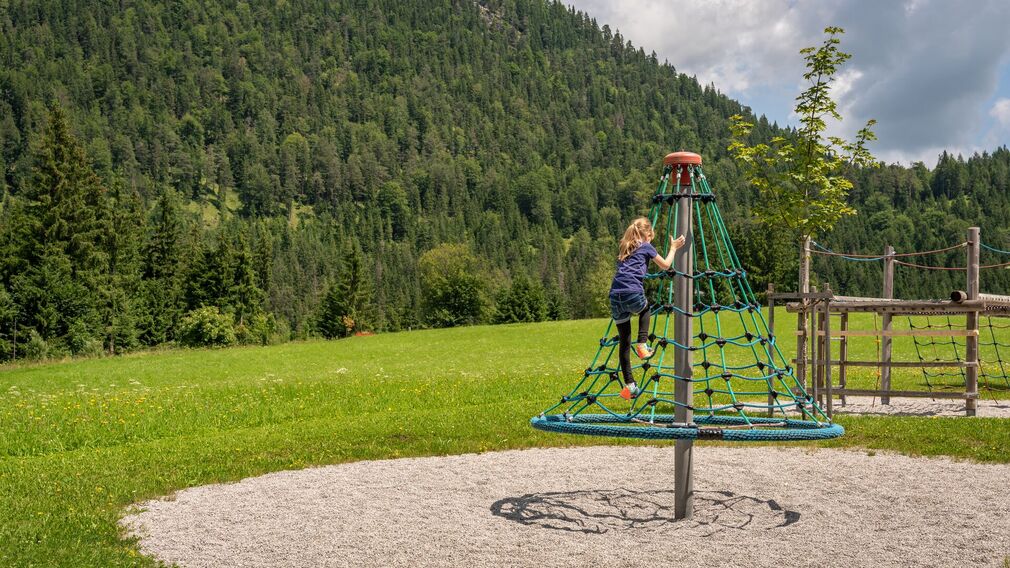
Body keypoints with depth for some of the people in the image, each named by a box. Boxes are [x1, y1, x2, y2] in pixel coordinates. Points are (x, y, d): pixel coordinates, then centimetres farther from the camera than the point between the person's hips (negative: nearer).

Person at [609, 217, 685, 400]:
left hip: (615, 296, 5)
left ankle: (629, 384, 6)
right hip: (633, 294, -4)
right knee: (645, 308, 33)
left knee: (624, 341, 10)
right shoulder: (646, 247, 11)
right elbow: (665, 265, 18)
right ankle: (642, 344, 13)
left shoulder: (624, 248, 26)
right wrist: (673, 248, 33)